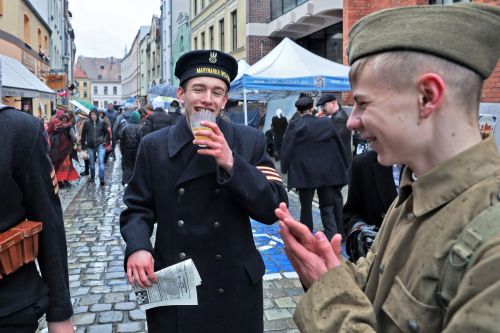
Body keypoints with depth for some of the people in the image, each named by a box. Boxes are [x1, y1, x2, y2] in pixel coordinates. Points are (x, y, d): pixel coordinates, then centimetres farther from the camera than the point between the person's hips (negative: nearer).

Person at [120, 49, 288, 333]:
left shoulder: (251, 141, -4)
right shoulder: (154, 145, -1)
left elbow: (273, 208, -10)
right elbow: (138, 208, 2)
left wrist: (231, 163, -22)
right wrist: (137, 246, -17)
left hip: (234, 288, 0)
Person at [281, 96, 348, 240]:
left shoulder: (294, 126, -6)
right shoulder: (326, 123, 1)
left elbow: (287, 149, -6)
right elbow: (339, 145, 7)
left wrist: (285, 167, 4)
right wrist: (343, 166, 15)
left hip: (304, 173, -2)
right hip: (327, 172, 2)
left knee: (306, 206, 10)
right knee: (328, 206, 9)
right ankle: (332, 237, 1)